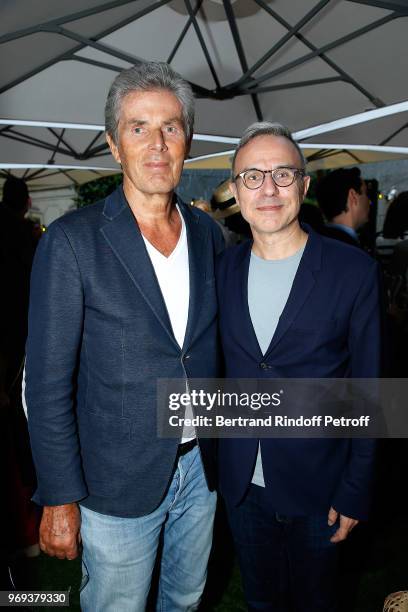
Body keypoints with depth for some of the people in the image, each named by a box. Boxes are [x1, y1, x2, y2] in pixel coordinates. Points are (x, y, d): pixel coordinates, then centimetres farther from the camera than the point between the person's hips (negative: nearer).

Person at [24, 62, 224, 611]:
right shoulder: (73, 241, -16)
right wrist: (59, 499, -11)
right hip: (119, 483, -4)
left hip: (202, 466, 5)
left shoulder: (208, 234, 0)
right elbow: (48, 384, -13)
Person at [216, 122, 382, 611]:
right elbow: (216, 368, 4)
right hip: (241, 481, 3)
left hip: (316, 484, -2)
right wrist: (215, 460, 3)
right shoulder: (222, 269, -3)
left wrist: (354, 493, -8)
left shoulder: (354, 271, -13)